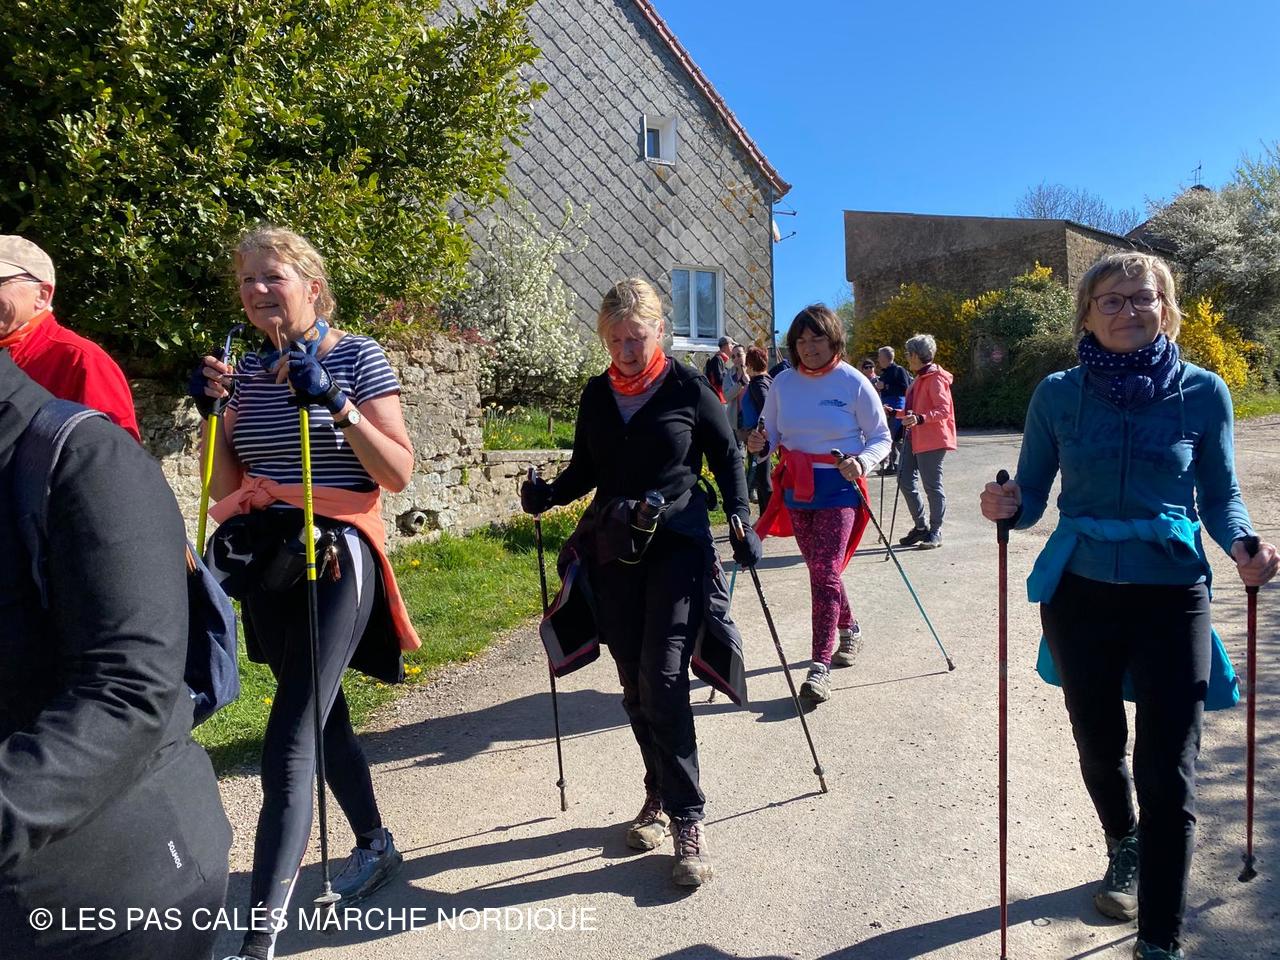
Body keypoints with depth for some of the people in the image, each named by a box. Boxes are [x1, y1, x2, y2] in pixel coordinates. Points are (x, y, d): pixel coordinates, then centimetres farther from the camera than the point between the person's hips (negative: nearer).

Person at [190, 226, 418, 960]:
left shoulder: (358, 356, -5)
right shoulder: (247, 370, 10)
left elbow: (400, 474, -12)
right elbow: (225, 486, 11)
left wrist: (335, 402, -20)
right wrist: (213, 414, -3)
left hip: (336, 556, -6)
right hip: (268, 562, 7)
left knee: (290, 740, -12)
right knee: (322, 716, 19)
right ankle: (377, 844, 40)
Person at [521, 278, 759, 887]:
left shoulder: (689, 389, -3)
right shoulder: (597, 393, 8)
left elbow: (727, 458, 5)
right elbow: (585, 470, 13)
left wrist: (742, 523, -6)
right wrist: (547, 495, -6)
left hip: (677, 544, -4)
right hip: (612, 549, 4)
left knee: (664, 678, -14)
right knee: (636, 684, 9)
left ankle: (687, 819, -4)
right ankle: (660, 795, 26)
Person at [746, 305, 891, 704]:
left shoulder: (853, 382, -7)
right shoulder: (783, 382, 3)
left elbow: (881, 438, -2)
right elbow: (772, 434, 11)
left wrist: (861, 462, -22)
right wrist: (760, 444, -12)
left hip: (839, 488, -5)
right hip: (796, 489, 5)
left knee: (825, 573, -11)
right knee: (819, 570, 14)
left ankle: (820, 666, -7)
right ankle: (849, 630, 40)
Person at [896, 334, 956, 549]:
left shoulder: (935, 378, -12)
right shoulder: (919, 378, 18)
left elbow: (944, 410, -21)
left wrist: (919, 418, -34)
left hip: (931, 439, -10)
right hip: (913, 437, 10)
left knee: (932, 486, -2)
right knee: (905, 481, 8)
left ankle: (935, 533, 7)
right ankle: (921, 526, 20)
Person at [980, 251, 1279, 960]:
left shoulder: (1203, 393, -3)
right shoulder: (1058, 394, -2)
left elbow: (1221, 496, 4)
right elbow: (1033, 494, 1)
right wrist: (1008, 506, -21)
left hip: (1171, 596, -1)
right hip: (1079, 594, 2)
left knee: (1167, 770, -2)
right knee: (1098, 743, 18)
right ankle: (1124, 849, 49)